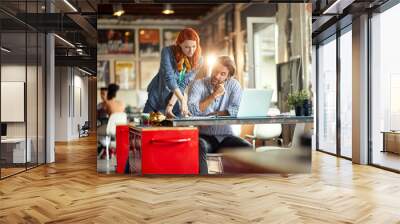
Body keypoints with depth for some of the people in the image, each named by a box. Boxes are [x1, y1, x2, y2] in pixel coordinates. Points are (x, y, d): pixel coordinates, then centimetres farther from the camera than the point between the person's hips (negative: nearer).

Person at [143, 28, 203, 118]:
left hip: (175, 101, 2)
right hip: (156, 99, -2)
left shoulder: (197, 60, -9)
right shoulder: (168, 52, -17)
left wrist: (171, 104, -18)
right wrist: (183, 100, -35)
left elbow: (183, 84, -11)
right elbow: (168, 77, -26)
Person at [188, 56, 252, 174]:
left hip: (225, 136, 2)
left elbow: (238, 110, -12)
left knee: (247, 148, -24)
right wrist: (214, 95, -17)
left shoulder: (234, 85, 3)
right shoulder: (199, 84, -1)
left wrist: (212, 114, -13)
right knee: (200, 146, -35)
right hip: (204, 135, -2)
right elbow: (192, 110, -18)